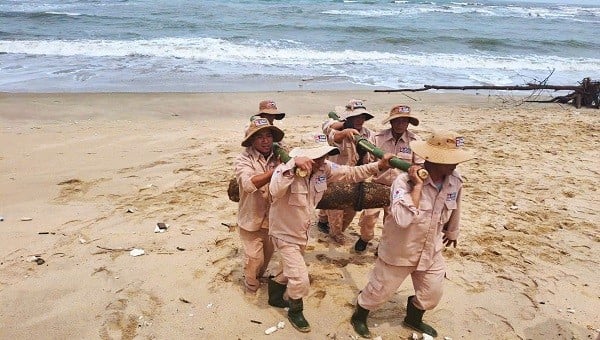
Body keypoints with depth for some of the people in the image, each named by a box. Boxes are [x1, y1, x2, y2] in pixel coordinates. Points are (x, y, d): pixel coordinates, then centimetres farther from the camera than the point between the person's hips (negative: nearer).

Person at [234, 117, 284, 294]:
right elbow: (249, 184, -35)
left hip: (272, 217, 4)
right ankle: (251, 282, 40)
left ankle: (260, 276, 53)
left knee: (268, 253, 24)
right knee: (254, 257, 8)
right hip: (251, 219, -4)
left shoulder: (278, 155, -7)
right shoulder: (244, 159, -19)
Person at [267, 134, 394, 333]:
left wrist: (379, 166, -17)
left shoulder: (324, 169, -13)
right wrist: (293, 164, -59)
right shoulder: (287, 170, -32)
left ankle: (275, 295, 55)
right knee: (300, 279, -5)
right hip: (285, 234, -7)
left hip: (302, 232, 7)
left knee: (291, 269, 27)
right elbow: (275, 191, -51)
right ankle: (295, 312, 24)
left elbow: (350, 173, -7)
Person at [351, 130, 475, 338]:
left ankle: (413, 319, 51)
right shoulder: (405, 181, -30)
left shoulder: (455, 182, -11)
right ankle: (359, 317, 43)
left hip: (431, 251, 5)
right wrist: (418, 186, -39)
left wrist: (452, 232, 26)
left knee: (431, 295, 20)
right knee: (379, 291, 13)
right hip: (400, 250, -5)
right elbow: (403, 219, -43)